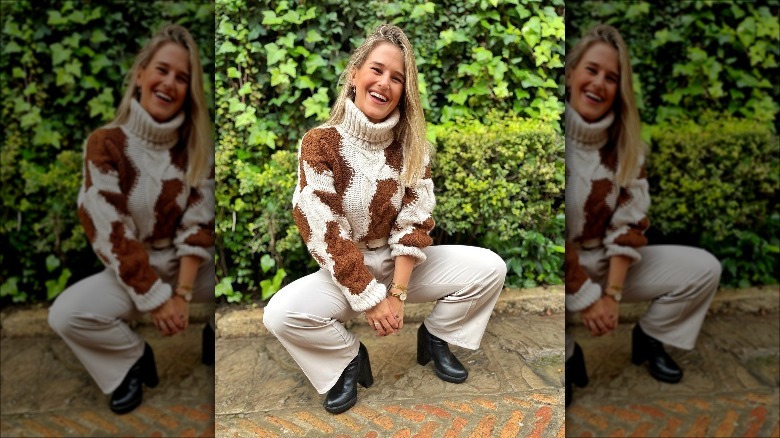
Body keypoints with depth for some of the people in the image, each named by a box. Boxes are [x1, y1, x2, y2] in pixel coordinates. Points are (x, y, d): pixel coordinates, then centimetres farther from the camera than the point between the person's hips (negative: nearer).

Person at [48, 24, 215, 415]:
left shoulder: (197, 144, -4)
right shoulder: (105, 144, -11)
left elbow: (198, 224, -9)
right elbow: (111, 235, -15)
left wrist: (182, 293, -19)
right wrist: (156, 299, -19)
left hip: (192, 265, 2)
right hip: (131, 271, -1)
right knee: (66, 315, -27)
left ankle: (220, 333, 10)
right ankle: (133, 357, 5)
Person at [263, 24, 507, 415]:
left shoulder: (412, 144, -4)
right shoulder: (320, 143, -14)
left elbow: (414, 222, -8)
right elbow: (324, 235, -18)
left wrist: (397, 293, -16)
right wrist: (370, 298, -19)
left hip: (402, 263, 3)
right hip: (344, 272, -2)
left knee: (490, 268, -13)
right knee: (280, 314, -30)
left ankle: (434, 338, 13)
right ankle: (348, 358, 2)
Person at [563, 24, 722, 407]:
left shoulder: (624, 140, -1)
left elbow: (629, 221, -4)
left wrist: (612, 294, -13)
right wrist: (585, 298, -20)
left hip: (605, 261, 6)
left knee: (704, 269, -2)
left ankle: (649, 337, 20)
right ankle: (565, 356, -5)